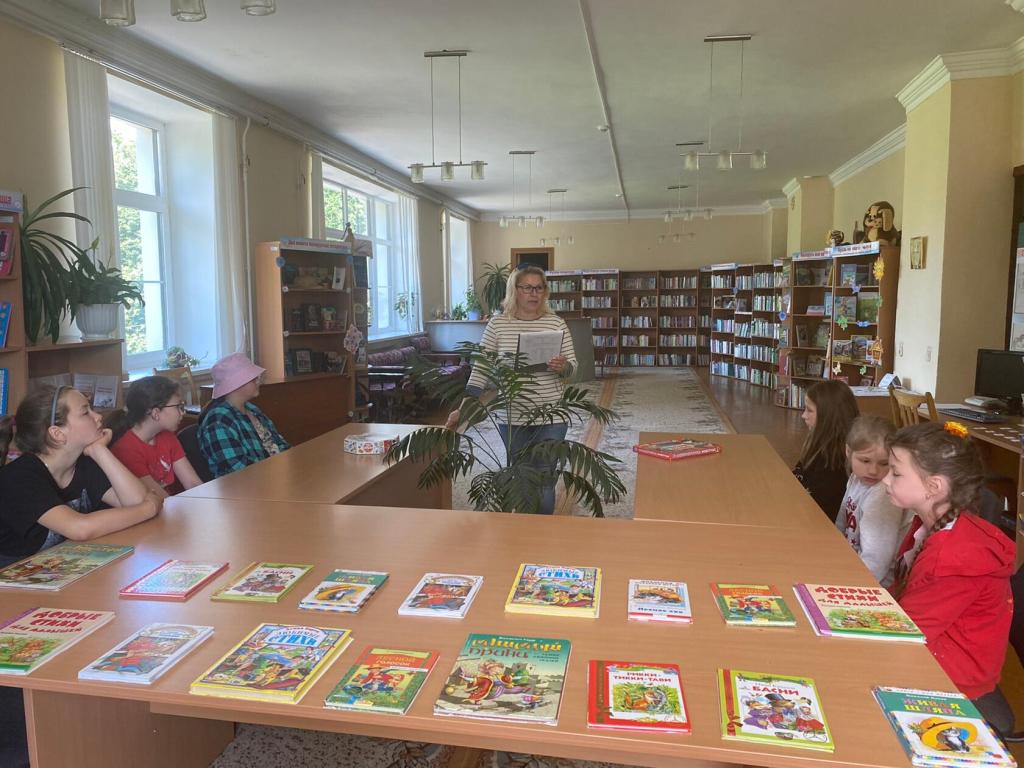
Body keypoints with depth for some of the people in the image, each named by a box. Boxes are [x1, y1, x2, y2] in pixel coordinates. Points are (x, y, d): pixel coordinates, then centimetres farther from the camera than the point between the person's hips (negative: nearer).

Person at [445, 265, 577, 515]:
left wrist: (562, 367, -23)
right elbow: (481, 369, -2)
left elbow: (572, 366, 1)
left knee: (544, 478, 3)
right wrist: (462, 409, -10)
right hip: (511, 417, 1)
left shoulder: (556, 323, -2)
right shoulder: (497, 324, -2)